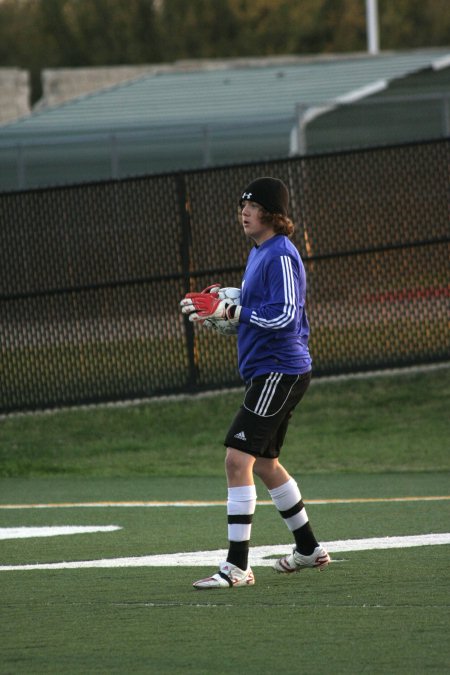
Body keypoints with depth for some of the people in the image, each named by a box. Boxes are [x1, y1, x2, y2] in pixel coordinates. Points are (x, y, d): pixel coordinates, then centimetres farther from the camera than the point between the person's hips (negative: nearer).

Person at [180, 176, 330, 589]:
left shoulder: (281, 256, -15)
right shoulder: (258, 253, 15)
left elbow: (284, 316, -23)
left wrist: (230, 312, -19)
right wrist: (216, 309, 7)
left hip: (280, 371, -11)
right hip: (266, 371, 11)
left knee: (238, 458, -17)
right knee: (265, 463, 21)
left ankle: (237, 566, -18)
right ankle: (309, 550, 35)